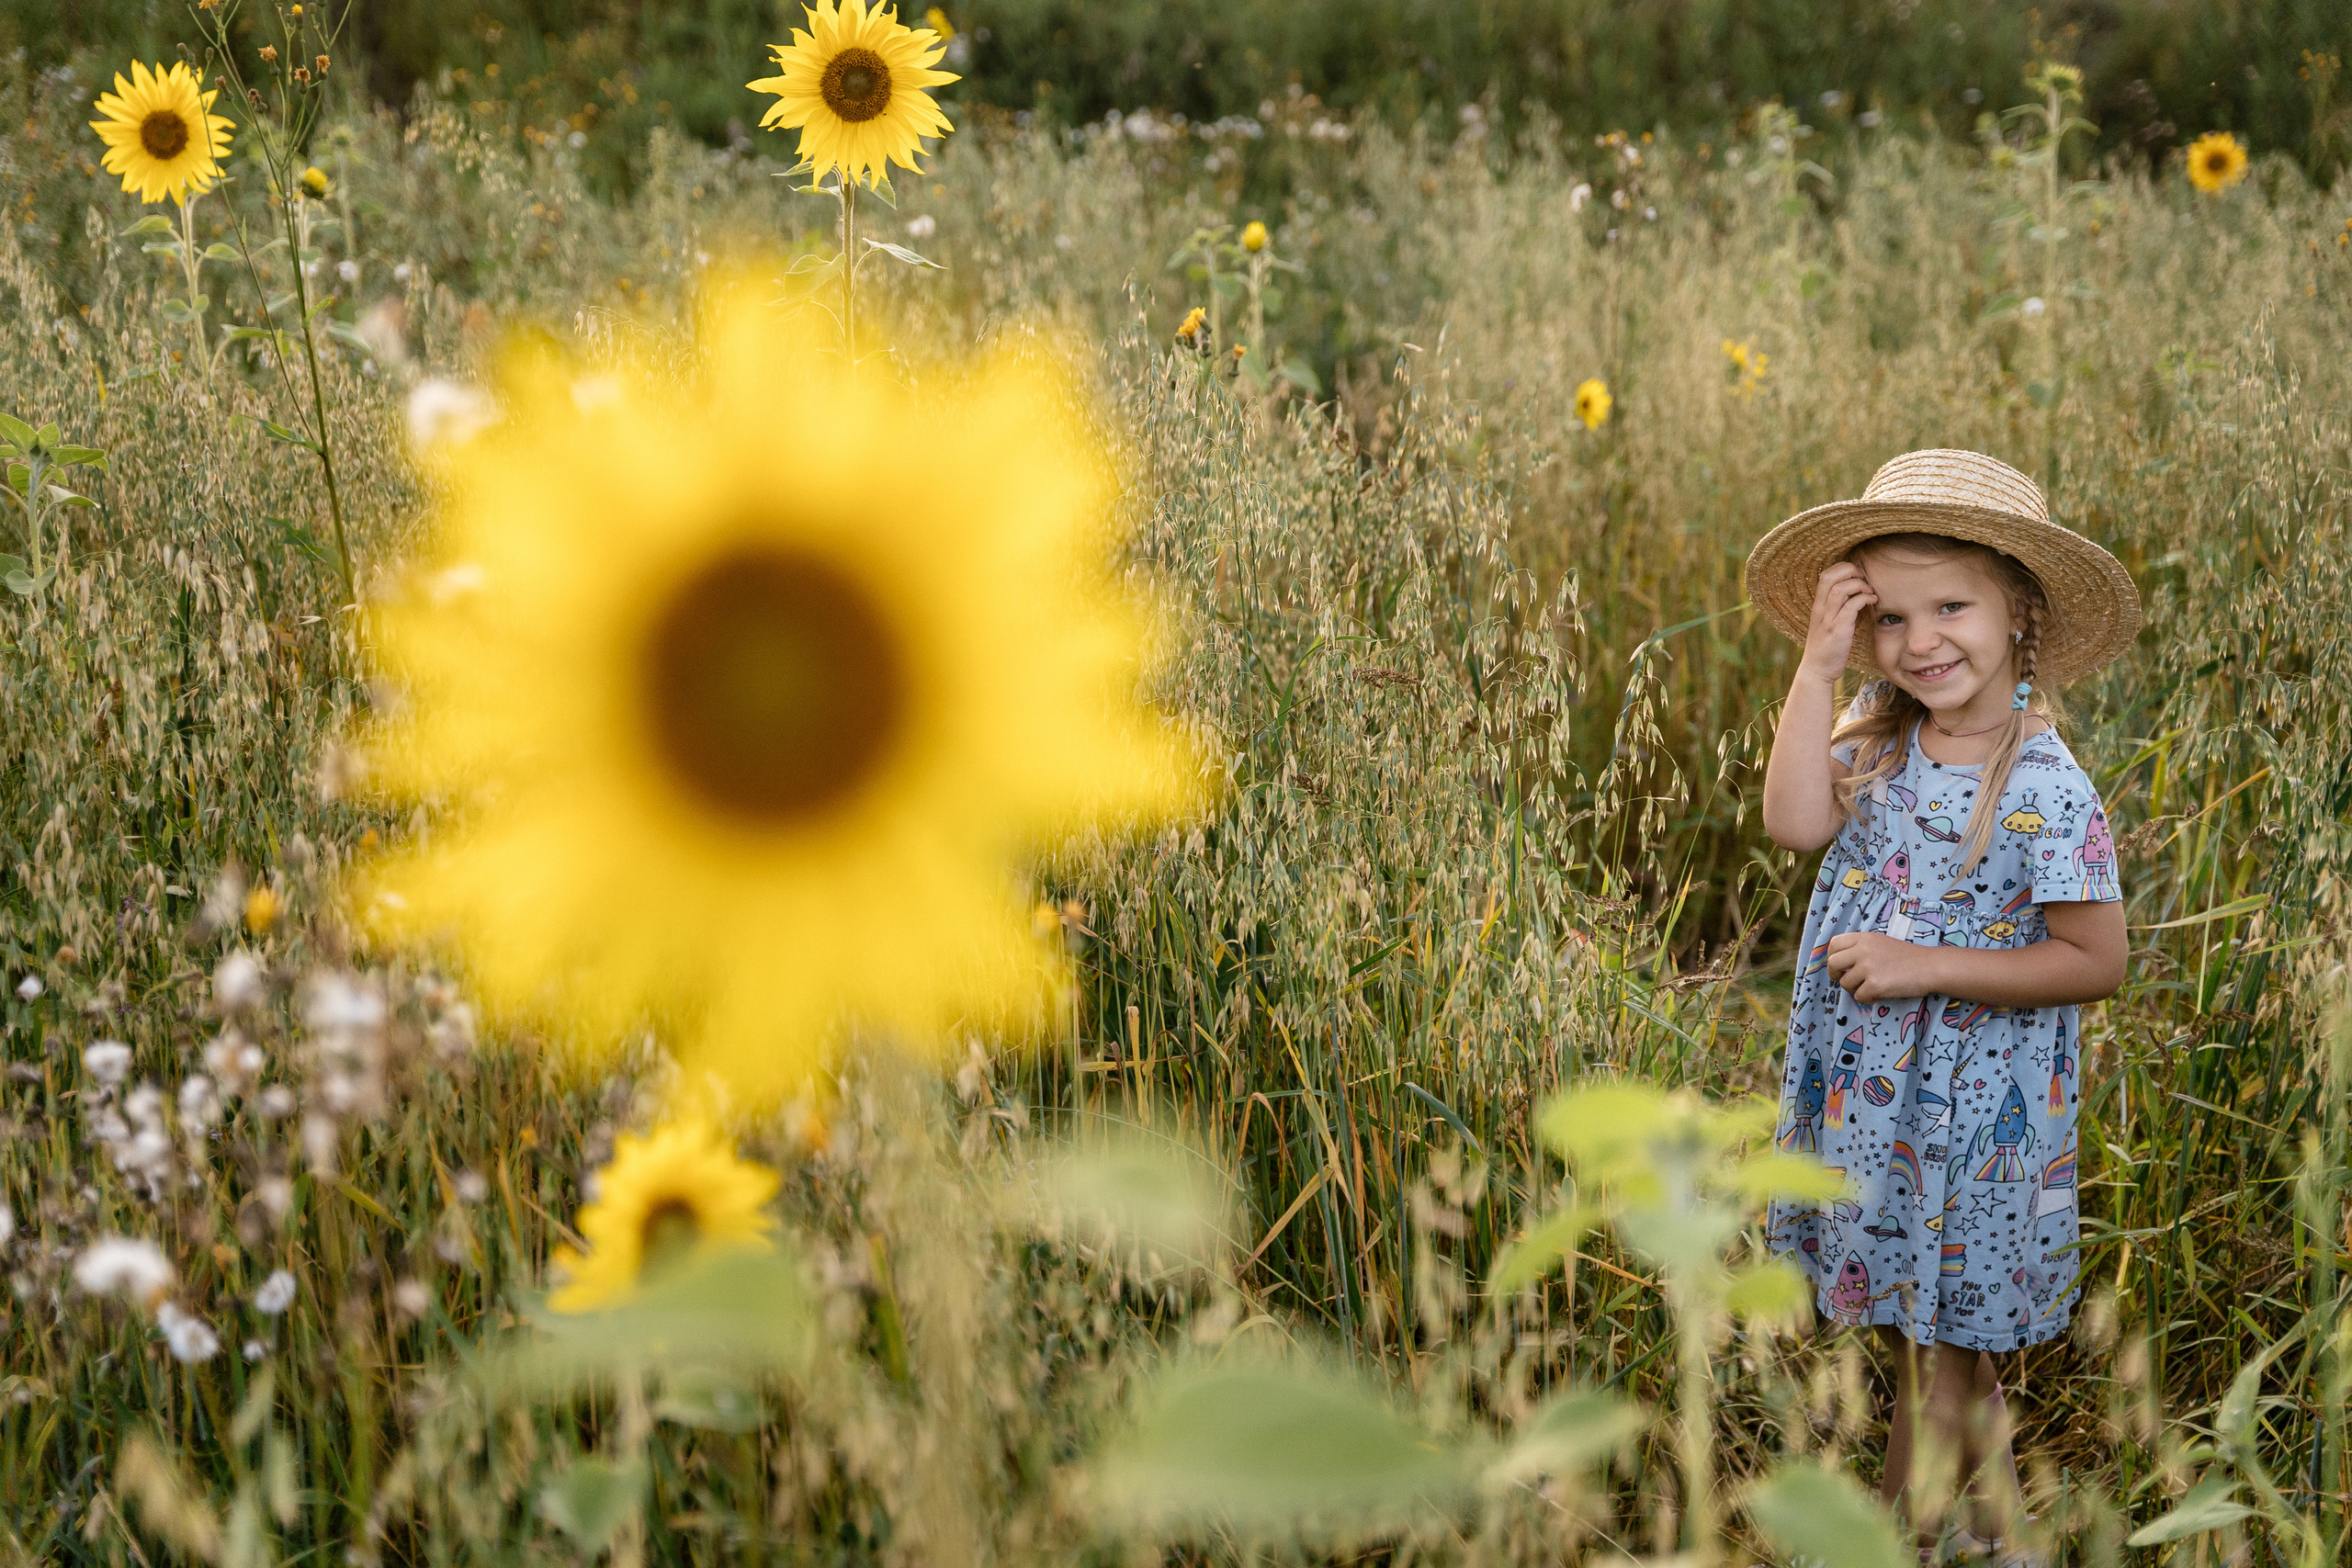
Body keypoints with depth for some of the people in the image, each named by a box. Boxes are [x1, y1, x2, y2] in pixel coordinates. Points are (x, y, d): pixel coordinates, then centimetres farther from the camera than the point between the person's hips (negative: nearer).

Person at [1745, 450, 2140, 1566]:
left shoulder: (2045, 789, -20)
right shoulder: (1876, 731, -3)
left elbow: (2095, 962, -18)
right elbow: (1796, 824, -18)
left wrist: (1925, 966, -22)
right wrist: (1818, 667, -19)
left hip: (1972, 1112, -6)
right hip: (1867, 1088, 6)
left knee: (1949, 1353, 7)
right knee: (1906, 1328, 21)